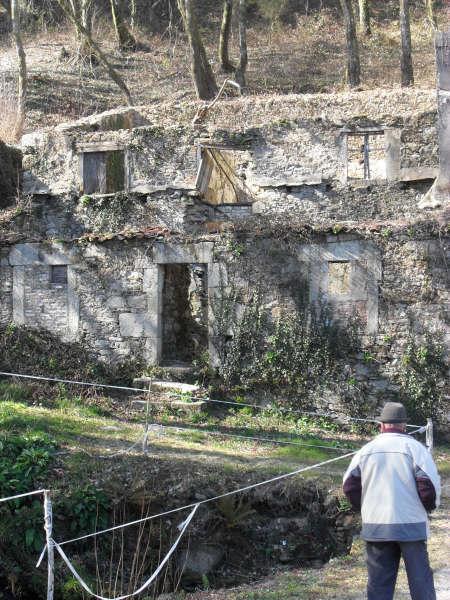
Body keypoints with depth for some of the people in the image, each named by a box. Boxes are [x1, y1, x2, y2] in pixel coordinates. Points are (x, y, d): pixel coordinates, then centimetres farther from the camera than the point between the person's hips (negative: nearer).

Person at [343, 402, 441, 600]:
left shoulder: (366, 450, 5)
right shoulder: (414, 447, -5)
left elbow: (350, 486, 4)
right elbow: (430, 484, -11)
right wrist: (430, 505, 7)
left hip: (375, 526, 3)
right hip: (411, 524, -3)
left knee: (379, 583, 7)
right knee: (420, 579, 4)